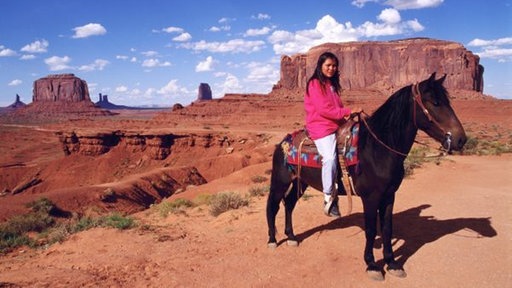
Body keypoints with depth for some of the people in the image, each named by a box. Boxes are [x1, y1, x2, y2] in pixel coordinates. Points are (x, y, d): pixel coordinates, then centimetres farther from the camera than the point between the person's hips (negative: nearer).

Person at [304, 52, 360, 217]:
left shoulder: (333, 84, 20)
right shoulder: (315, 84, -5)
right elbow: (323, 109, -16)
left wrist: (346, 116, 4)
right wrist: (348, 112, -15)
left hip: (336, 124, 9)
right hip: (320, 126, -9)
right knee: (330, 157, -28)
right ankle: (328, 198, -16)